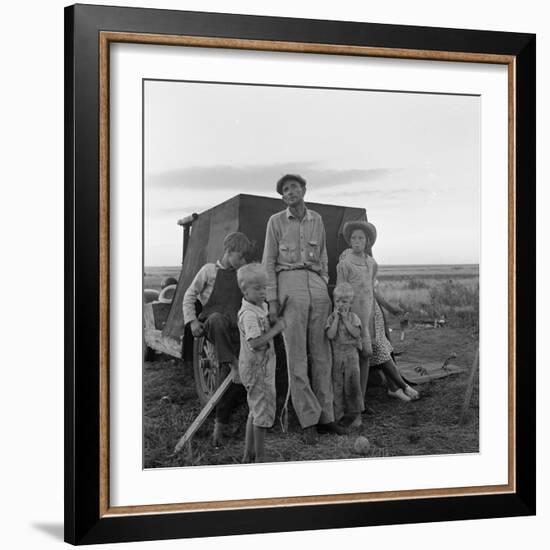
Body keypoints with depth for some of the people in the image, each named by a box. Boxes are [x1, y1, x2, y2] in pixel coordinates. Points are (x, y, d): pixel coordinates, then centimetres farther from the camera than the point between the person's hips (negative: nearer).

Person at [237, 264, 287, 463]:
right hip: (257, 368, -10)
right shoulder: (249, 314, -22)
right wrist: (276, 328, -25)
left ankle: (248, 455, 28)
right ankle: (260, 458, 7)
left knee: (255, 411, 18)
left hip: (261, 367, 10)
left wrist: (277, 317, 8)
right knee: (263, 411, -3)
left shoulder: (261, 307, 8)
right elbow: (255, 342, -30)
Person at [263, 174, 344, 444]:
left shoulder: (316, 220, 15)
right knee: (296, 357, -5)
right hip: (289, 287, -4)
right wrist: (272, 301, -6)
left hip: (316, 289, 4)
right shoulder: (276, 221, 4)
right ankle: (309, 421, 1)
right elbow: (269, 263, 1)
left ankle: (325, 418, 13)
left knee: (321, 355, 5)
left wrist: (325, 293, 12)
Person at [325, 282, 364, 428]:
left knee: (352, 384, -1)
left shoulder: (353, 317, 1)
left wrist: (345, 319, -14)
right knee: (336, 385, 4)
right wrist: (337, 318, -15)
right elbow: (330, 335, -14)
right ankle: (337, 413, 12)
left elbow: (356, 333, -14)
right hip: (336, 355, 1)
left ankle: (356, 415, 6)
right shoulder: (331, 318, 0)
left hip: (351, 354, -1)